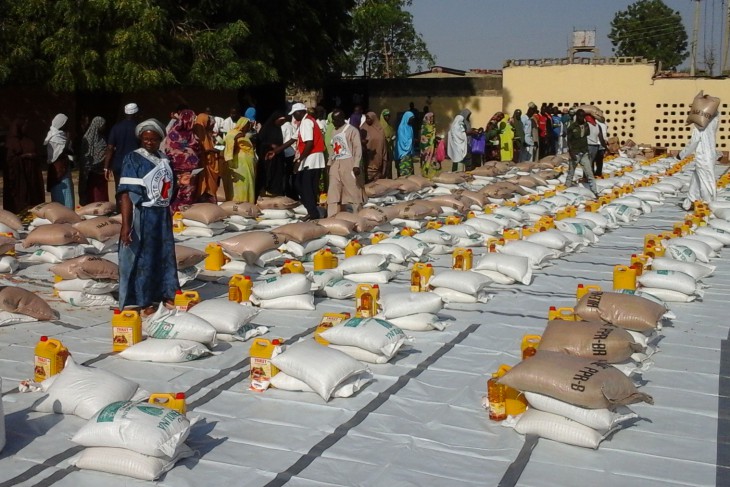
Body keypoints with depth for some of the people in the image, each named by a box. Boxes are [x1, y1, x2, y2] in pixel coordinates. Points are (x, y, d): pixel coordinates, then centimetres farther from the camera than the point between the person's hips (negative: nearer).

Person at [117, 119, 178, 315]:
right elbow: (126, 193, -17)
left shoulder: (163, 158, 9)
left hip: (162, 215, 7)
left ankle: (166, 294, 26)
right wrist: (125, 224, -24)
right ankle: (140, 301, 8)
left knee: (165, 255, 13)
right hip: (142, 215, -7)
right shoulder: (133, 159, -11)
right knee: (141, 257, 0)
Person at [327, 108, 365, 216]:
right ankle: (332, 218, 3)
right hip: (336, 164, 7)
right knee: (333, 192, 2)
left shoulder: (351, 130, -5)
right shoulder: (335, 132, 18)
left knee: (353, 191, -4)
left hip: (348, 163, -7)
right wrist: (330, 163, 15)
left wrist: (356, 165, -20)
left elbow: (358, 148, -12)